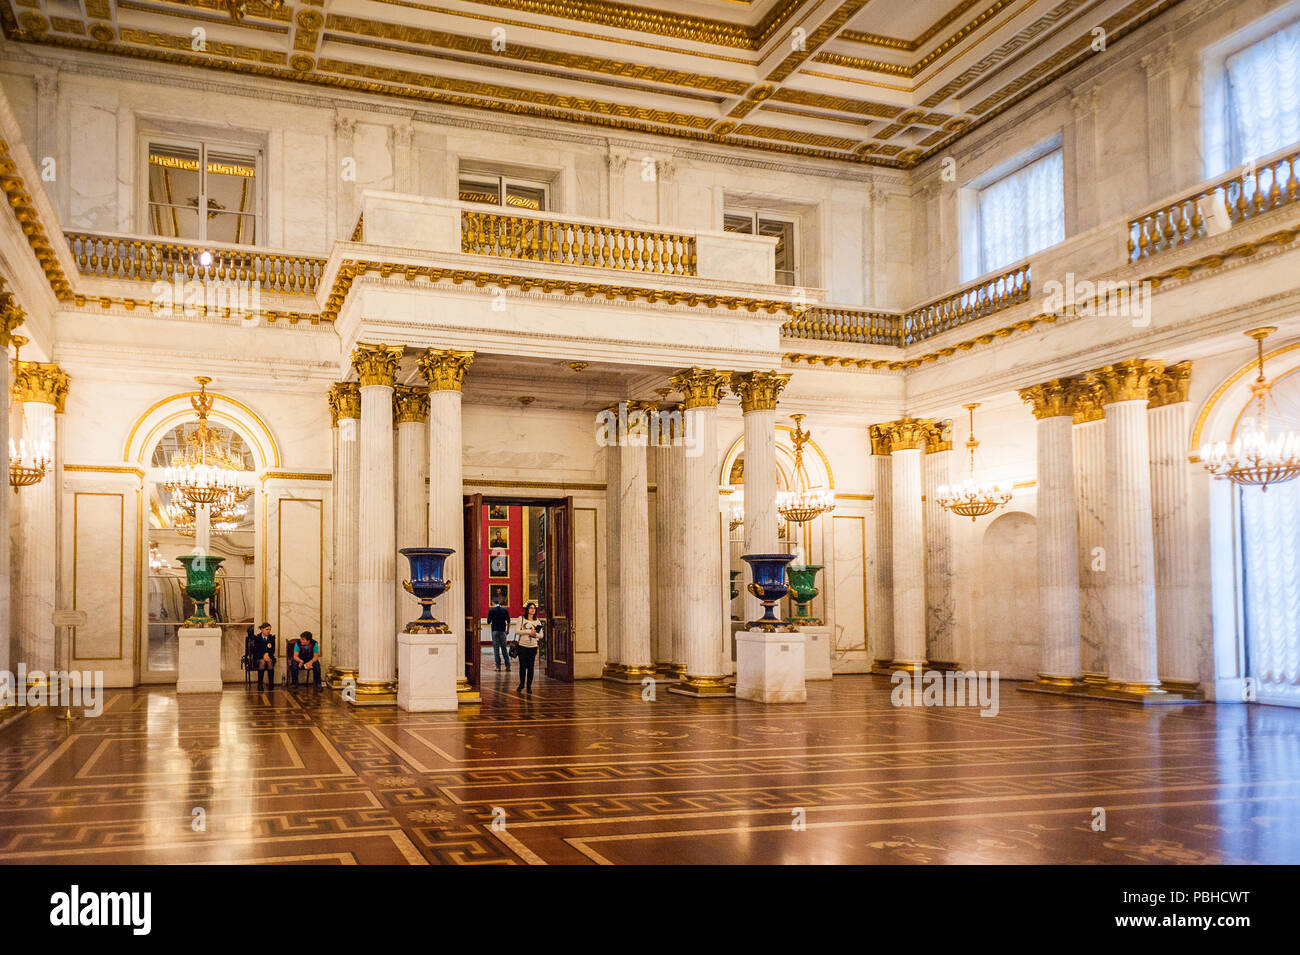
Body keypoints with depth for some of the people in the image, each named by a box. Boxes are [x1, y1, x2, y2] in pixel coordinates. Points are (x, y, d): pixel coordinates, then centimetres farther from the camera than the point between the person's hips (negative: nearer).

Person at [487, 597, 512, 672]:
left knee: (496, 649, 3)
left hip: (495, 631, -2)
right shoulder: (505, 610, 2)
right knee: (504, 648, 8)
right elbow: (508, 622, 5)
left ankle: (498, 666, 1)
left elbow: (488, 622, 1)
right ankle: (508, 665, 2)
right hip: (502, 631, 2)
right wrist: (507, 631, 17)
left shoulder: (491, 611, -4)